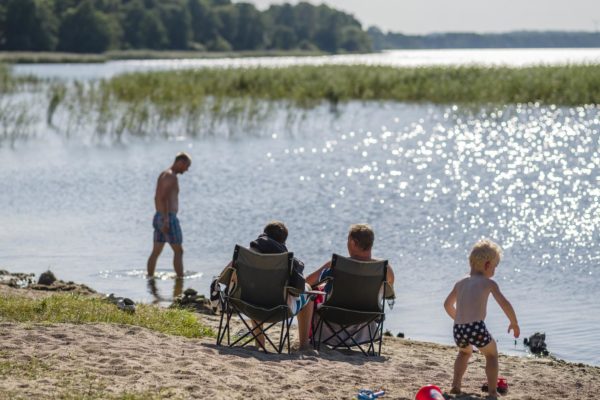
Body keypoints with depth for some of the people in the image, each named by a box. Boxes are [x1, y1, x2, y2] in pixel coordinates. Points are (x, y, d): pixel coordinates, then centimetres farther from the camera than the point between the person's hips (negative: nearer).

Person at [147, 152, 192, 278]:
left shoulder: (163, 175, 17)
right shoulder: (171, 176, -14)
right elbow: (163, 198, -24)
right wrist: (166, 220, -26)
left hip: (158, 217, 10)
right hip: (169, 217, -10)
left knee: (156, 252, 9)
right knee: (178, 251, -3)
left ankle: (149, 277, 9)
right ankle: (180, 278, -2)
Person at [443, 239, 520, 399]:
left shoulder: (460, 283, 20)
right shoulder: (488, 282, 3)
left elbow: (448, 305, 32)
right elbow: (504, 304, -6)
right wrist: (514, 323, 8)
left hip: (458, 330, 5)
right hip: (477, 328, -5)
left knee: (465, 351, 37)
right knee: (492, 354, 22)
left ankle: (456, 385, 28)